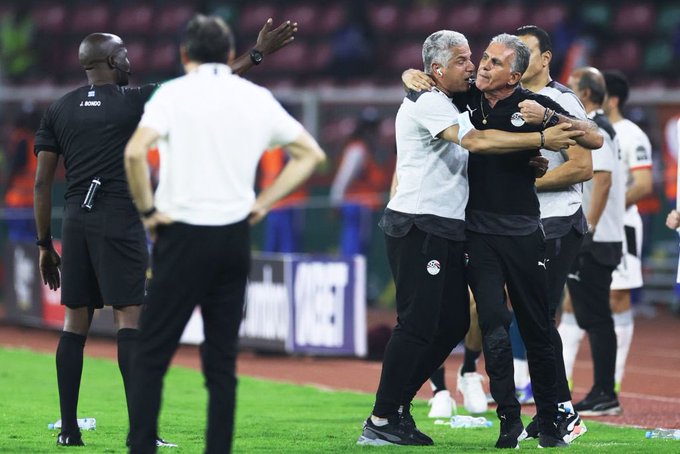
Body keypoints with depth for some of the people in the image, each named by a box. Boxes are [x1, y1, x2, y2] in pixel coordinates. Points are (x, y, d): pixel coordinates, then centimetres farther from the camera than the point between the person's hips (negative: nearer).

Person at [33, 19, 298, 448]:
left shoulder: (59, 111, 9)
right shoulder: (135, 101, -2)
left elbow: (43, 182, 7)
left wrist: (45, 245, 13)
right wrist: (257, 55, 4)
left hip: (76, 221, 5)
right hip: (120, 223, -5)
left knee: (76, 323, 8)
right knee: (130, 318, -6)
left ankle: (69, 430, 7)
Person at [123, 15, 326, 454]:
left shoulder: (174, 93, -5)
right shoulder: (258, 98, 8)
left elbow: (135, 151, -21)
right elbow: (311, 153, 17)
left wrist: (148, 210, -9)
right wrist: (264, 202, 14)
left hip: (184, 237, -4)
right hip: (236, 237, 4)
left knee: (151, 356, 0)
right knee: (222, 360, 9)